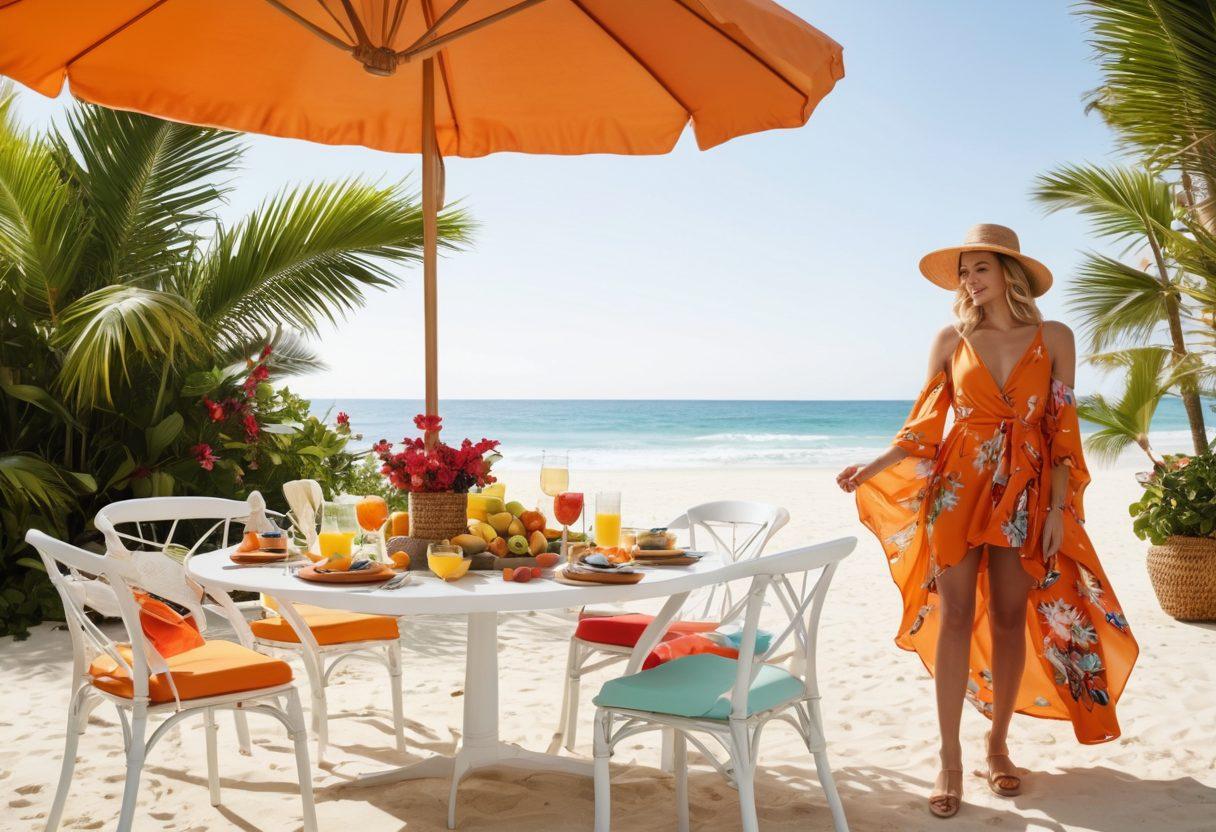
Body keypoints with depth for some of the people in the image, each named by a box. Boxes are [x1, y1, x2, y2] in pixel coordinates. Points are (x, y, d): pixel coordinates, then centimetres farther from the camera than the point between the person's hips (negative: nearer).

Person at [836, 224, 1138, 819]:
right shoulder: (952, 340, 3)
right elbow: (925, 426, 2)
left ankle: (998, 743, 22)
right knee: (954, 615, -3)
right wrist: (873, 468, -11)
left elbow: (1064, 432, 2)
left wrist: (1058, 507, -4)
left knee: (1010, 619, 4)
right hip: (958, 487, 0)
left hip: (1026, 493, 0)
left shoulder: (1054, 339, 2)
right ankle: (950, 760, 4)